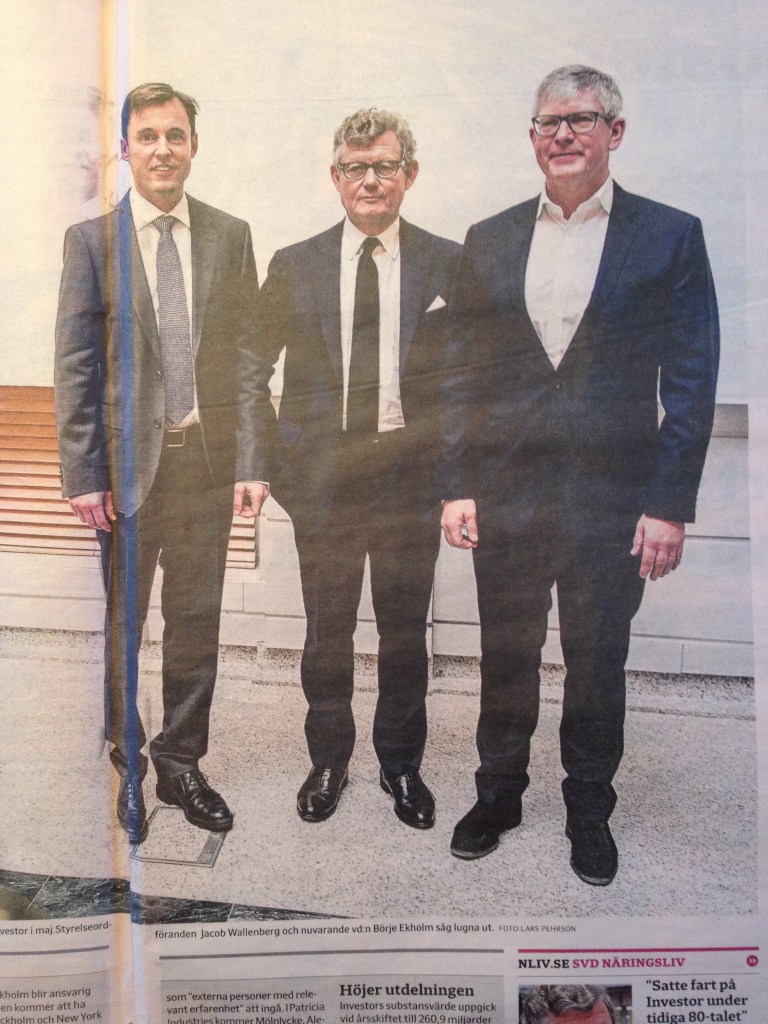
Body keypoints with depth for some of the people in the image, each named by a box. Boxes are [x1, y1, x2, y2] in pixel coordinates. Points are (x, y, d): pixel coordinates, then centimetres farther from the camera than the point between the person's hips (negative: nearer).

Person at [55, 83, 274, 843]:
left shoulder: (230, 237, 6)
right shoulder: (90, 239, 1)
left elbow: (247, 354, 2)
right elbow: (74, 367, -2)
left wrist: (251, 462, -4)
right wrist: (82, 474, -8)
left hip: (208, 458, 2)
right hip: (125, 460, -1)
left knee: (197, 622, 10)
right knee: (120, 623, 10)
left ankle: (182, 764, 28)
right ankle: (125, 767, 31)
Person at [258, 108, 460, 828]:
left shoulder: (450, 264, 4)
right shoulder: (293, 267, 6)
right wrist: (274, 461, 0)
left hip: (411, 472, 0)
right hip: (322, 474, 1)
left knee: (405, 629, 11)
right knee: (326, 630, 11)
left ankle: (401, 763, 31)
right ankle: (328, 762, 32)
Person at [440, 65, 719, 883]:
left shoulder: (669, 235, 1)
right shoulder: (489, 240, 8)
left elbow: (690, 382, -2)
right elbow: (460, 373, 7)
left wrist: (670, 505, -8)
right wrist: (456, 486, 1)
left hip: (612, 499, -2)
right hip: (505, 493, 2)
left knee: (597, 664, 10)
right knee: (504, 657, 14)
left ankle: (589, 811, 33)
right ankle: (499, 794, 36)